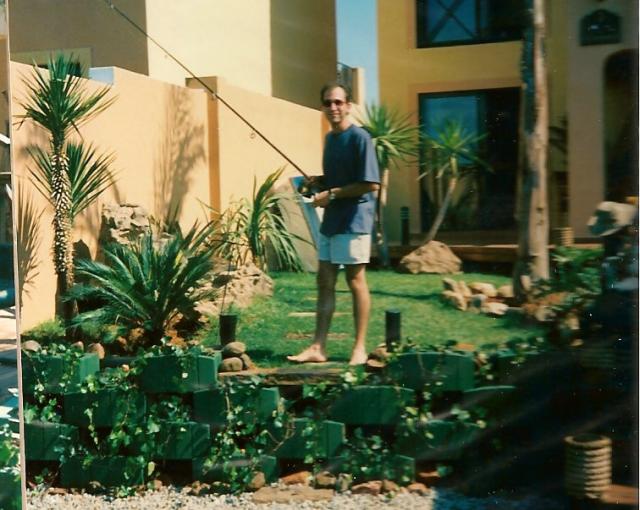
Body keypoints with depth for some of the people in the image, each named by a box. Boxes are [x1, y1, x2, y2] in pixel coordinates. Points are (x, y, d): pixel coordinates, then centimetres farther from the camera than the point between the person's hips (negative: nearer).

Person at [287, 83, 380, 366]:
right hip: (330, 220, 8)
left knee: (355, 280, -1)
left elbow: (370, 184, -18)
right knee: (325, 281, 7)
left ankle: (359, 348, 8)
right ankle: (318, 347, 10)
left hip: (353, 221, -8)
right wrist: (317, 181, 5)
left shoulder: (359, 138, -12)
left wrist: (331, 194, -17)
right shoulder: (329, 138, 14)